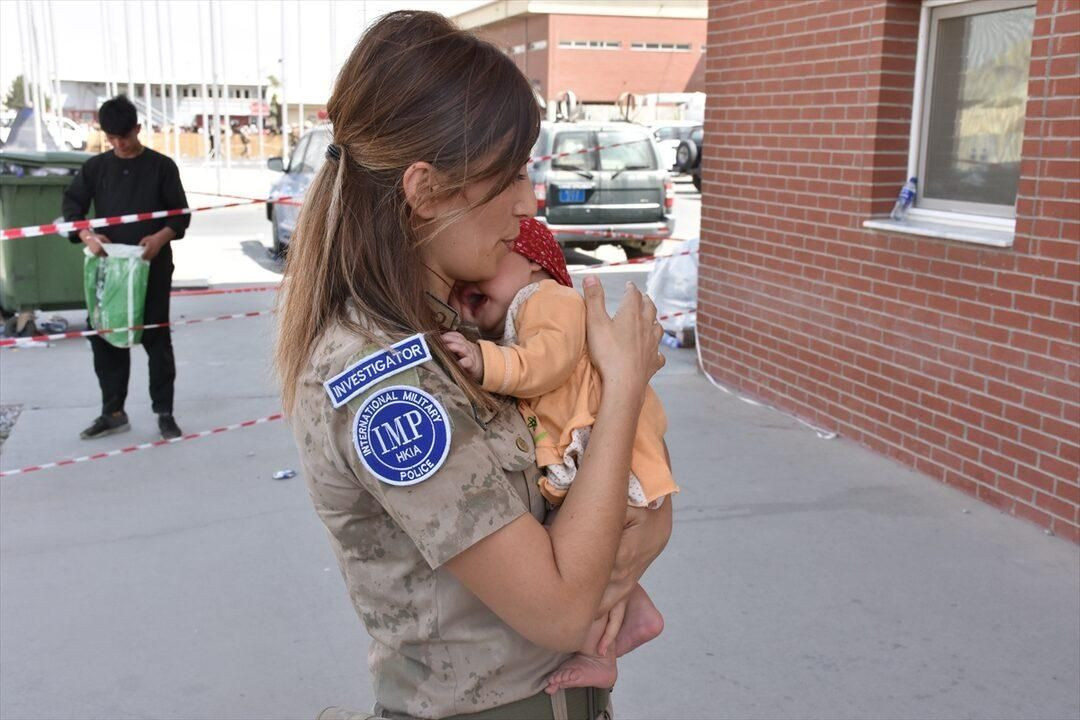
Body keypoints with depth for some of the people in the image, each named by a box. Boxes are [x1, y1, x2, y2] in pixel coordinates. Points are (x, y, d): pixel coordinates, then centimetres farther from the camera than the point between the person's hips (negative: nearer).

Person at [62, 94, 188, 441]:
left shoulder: (161, 166, 0)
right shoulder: (95, 167, 7)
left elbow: (181, 214, 0)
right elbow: (71, 207, 5)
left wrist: (162, 237, -19)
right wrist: (87, 235, -15)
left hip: (152, 267, -3)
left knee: (157, 339, 1)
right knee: (104, 338, 6)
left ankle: (164, 412, 10)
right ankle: (113, 412, 19)